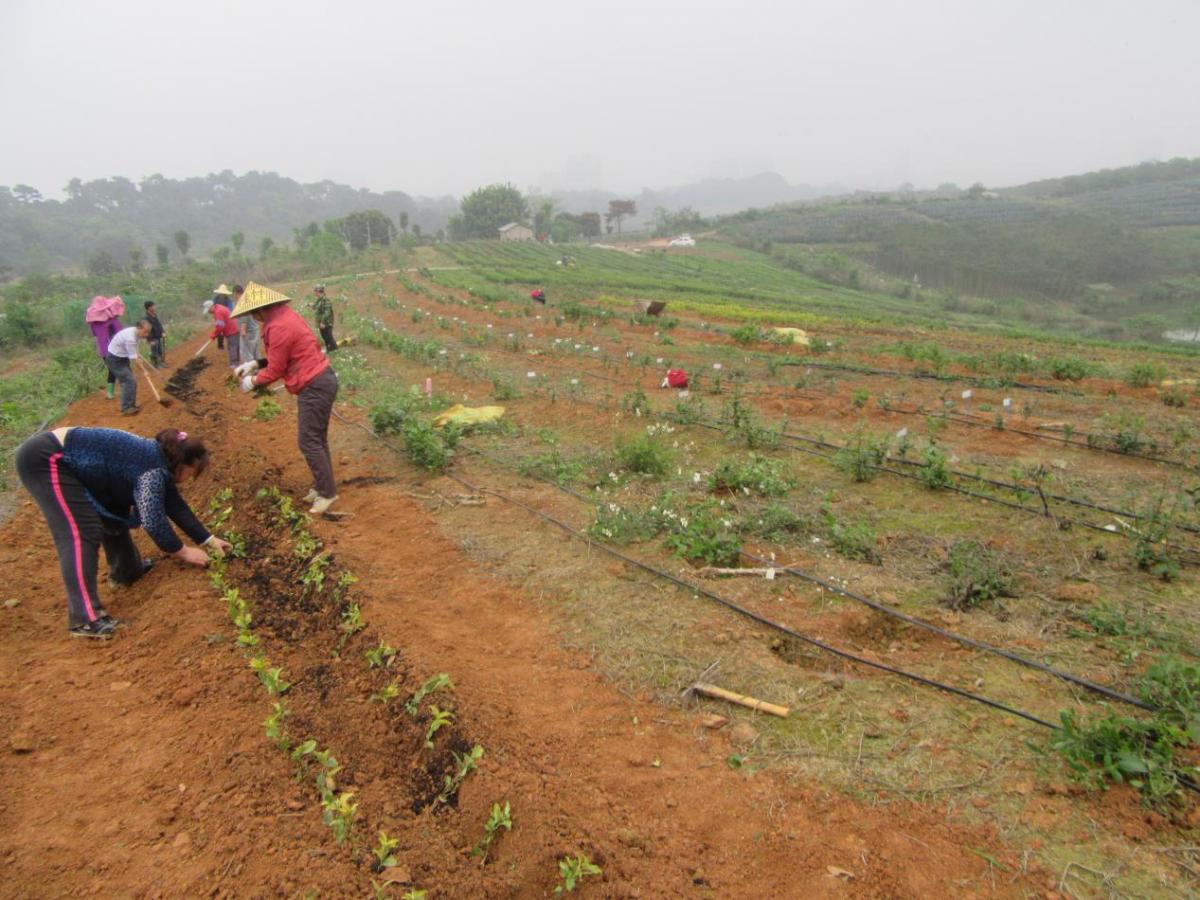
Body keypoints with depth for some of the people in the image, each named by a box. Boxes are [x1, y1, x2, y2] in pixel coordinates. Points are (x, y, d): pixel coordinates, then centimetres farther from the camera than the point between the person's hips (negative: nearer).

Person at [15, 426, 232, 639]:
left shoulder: (159, 461, 9)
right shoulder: (152, 468, -19)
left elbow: (176, 506, 17)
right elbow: (153, 520, -22)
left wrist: (208, 540, 18)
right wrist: (182, 552, -9)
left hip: (62, 460, 11)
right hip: (45, 460, -11)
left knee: (113, 511, 18)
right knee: (82, 534, -17)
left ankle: (126, 570, 31)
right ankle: (85, 618, -20)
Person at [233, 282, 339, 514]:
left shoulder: (278, 327, -20)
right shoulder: (286, 315, 11)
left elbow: (275, 371, -13)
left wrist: (253, 381, 4)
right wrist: (255, 363, 16)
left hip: (314, 387, -10)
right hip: (321, 380, 10)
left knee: (309, 442, -3)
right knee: (317, 439, 17)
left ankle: (327, 492, 4)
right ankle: (322, 486, 26)